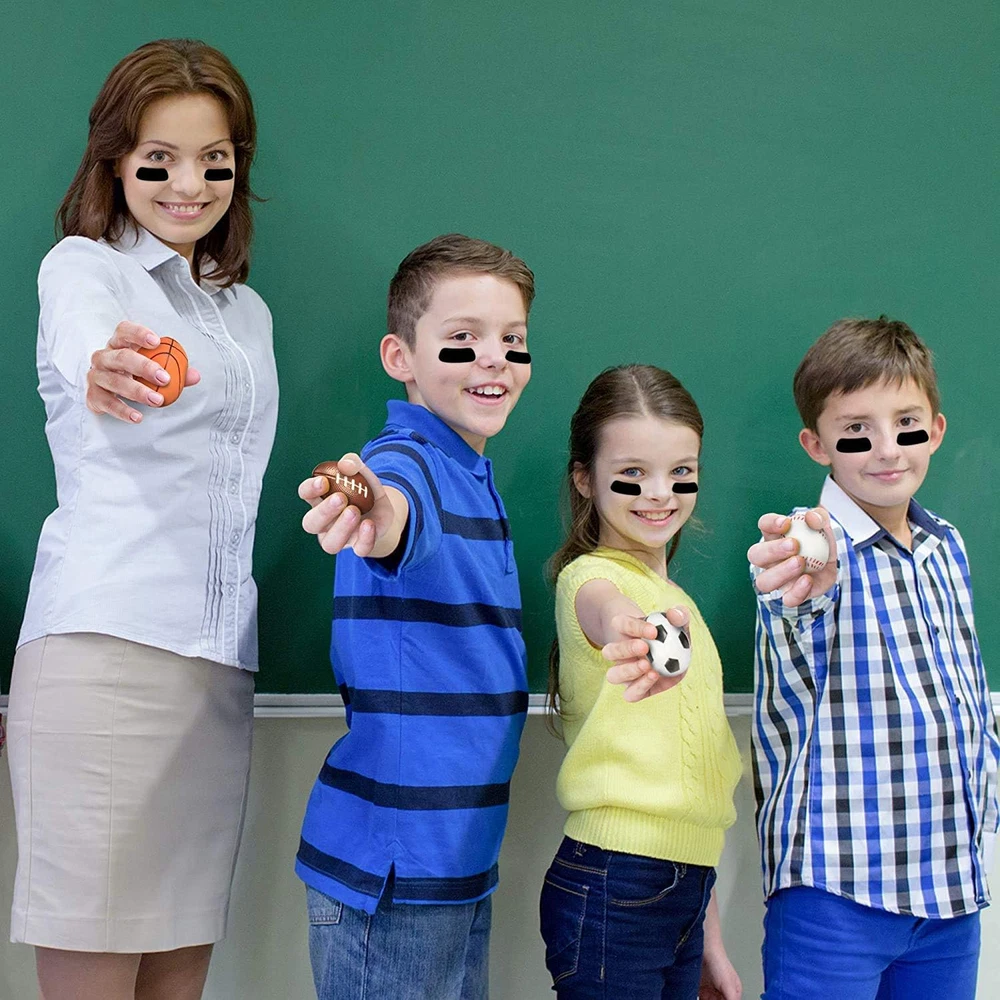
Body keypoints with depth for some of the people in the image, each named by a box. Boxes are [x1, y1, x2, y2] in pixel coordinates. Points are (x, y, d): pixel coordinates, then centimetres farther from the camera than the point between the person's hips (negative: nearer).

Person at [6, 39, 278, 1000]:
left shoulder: (248, 311, 22)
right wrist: (112, 372, -45)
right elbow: (87, 352, -22)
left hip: (221, 659, 6)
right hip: (104, 644, -6)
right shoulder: (82, 267, 3)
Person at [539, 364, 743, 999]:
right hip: (614, 889, -8)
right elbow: (609, 611, -34)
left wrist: (709, 939, 19)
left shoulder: (677, 604, 17)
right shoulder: (589, 577, -8)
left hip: (685, 889, 8)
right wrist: (636, 633, -58)